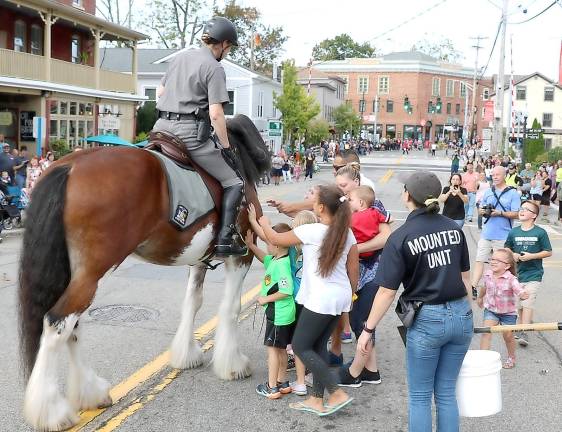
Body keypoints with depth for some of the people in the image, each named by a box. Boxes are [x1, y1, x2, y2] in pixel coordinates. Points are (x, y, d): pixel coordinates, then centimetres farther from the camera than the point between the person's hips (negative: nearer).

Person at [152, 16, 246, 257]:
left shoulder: (180, 57, 15)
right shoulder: (214, 68, -8)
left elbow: (160, 92, 24)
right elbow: (216, 114, -14)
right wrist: (226, 146, -7)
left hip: (162, 126, 7)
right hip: (190, 132, -7)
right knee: (234, 183, 0)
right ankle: (224, 240, -10)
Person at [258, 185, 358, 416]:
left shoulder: (311, 231, -15)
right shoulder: (347, 233, 3)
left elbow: (276, 239, -3)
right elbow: (354, 270, 9)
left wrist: (264, 224, 16)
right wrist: (350, 294, 22)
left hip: (320, 299, -8)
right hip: (341, 297, 8)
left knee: (300, 347, 4)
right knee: (318, 346, 16)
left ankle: (338, 394, 1)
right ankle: (317, 399, 21)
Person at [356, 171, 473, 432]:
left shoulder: (401, 237, -13)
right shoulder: (454, 228, 3)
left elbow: (387, 292, -12)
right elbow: (465, 276, 11)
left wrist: (368, 329, -3)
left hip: (427, 320, -5)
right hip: (461, 316, 5)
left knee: (419, 397, 12)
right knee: (446, 392, 18)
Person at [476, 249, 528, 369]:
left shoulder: (511, 279, -23)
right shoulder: (488, 275, -8)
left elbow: (520, 291, -34)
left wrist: (523, 295, -57)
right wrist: (480, 297, 29)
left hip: (508, 312, -3)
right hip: (491, 310, 3)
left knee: (508, 335, 9)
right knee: (486, 332, -13)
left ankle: (511, 358, 34)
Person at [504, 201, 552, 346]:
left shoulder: (540, 232, -6)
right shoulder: (513, 232, 3)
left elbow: (548, 252, -2)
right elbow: (507, 248, 16)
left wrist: (532, 256, -15)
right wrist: (512, 255, -6)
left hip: (533, 274, -4)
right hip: (517, 273, 4)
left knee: (528, 303, -11)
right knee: (519, 304, 10)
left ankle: (524, 333, -12)